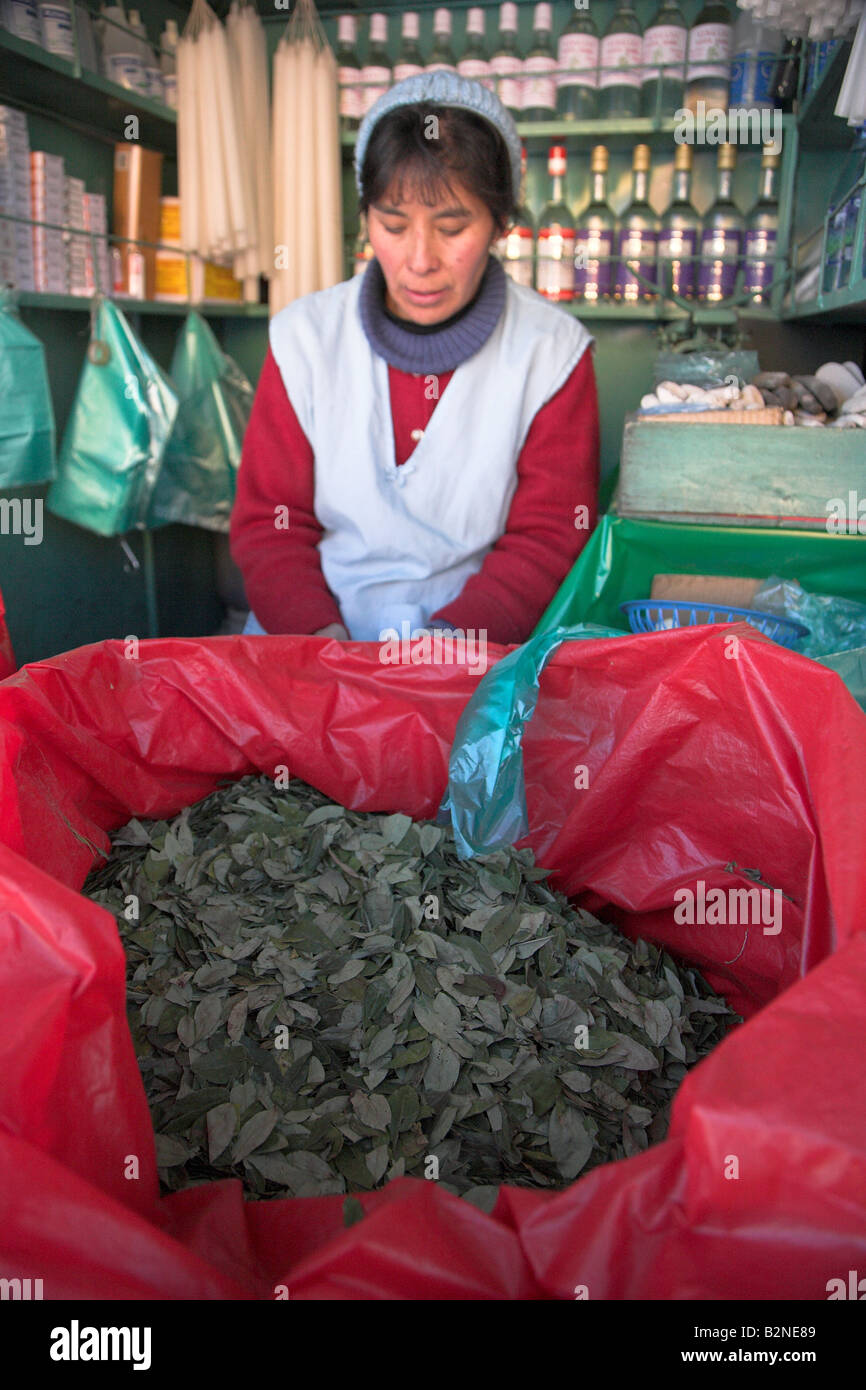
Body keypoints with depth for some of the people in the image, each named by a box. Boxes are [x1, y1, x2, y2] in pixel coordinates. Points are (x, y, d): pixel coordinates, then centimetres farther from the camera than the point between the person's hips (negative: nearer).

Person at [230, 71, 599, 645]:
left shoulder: (553, 350, 3)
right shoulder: (305, 335, 7)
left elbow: (549, 538, 1)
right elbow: (268, 521, 6)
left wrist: (450, 638, -16)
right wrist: (321, 634, -13)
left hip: (481, 644, 0)